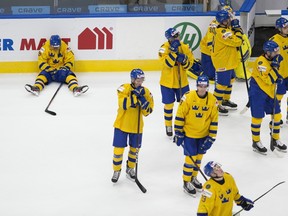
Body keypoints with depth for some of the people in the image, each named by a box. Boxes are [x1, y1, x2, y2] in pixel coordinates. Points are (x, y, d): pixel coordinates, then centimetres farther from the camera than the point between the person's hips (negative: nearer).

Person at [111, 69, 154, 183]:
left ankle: (130, 168, 37)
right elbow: (123, 104, -28)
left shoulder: (146, 92, -4)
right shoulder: (124, 88, -14)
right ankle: (117, 170, 20)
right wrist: (135, 95, -33)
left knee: (134, 148, 14)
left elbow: (147, 111, -10)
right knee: (119, 149, -1)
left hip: (137, 126, 3)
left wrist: (143, 100, -26)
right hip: (122, 124, -3)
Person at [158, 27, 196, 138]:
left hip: (182, 81, 3)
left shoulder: (185, 47, -4)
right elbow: (167, 64, -26)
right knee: (169, 105, 7)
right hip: (167, 82, -3)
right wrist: (173, 51, -32)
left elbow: (190, 63, -1)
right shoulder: (164, 48, -15)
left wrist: (184, 60, -22)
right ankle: (168, 126, 25)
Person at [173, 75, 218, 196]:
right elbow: (180, 115, -12)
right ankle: (186, 182, 13)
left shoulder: (212, 100, -8)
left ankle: (193, 178, 36)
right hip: (189, 133, -4)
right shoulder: (188, 97, -18)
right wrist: (178, 133, -10)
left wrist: (211, 137, -2)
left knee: (199, 157, 15)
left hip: (203, 135, 4)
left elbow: (214, 120, -1)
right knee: (191, 158, -4)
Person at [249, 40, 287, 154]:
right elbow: (269, 80, -26)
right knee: (257, 117, -2)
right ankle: (256, 142, 12)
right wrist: (274, 67, -27)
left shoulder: (273, 59, 4)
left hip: (270, 91, 8)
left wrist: (277, 79, -1)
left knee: (277, 115, 10)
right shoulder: (261, 62, -23)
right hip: (257, 92, -8)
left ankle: (276, 139, 25)